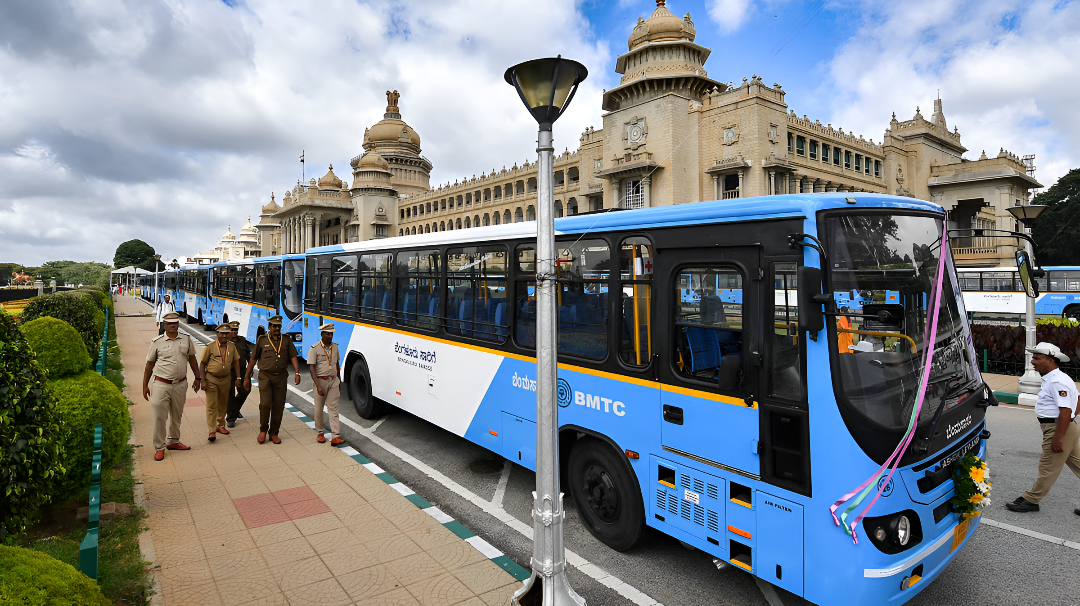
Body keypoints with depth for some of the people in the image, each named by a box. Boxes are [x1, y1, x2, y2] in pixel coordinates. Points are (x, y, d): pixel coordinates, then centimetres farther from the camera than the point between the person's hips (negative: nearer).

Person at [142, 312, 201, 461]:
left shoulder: (186, 339, 4)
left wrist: (198, 378, 12)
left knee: (176, 416, 16)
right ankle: (159, 447, 14)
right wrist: (145, 385, 2)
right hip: (161, 385, -3)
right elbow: (149, 365, 2)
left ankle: (173, 441, 33)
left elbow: (192, 359, 13)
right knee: (159, 417, 0)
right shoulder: (157, 342, -4)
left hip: (180, 384, 3)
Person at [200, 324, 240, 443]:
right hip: (211, 379, -4)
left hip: (226, 379, 4)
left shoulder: (232, 347, 4)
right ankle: (212, 431, -5)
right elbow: (203, 363, -2)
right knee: (211, 405, -6)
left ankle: (220, 425, 31)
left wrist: (238, 377, 6)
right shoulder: (210, 347, -6)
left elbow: (236, 362, 10)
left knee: (223, 404, 15)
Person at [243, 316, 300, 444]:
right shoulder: (262, 340, 2)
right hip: (265, 376, -2)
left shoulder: (286, 340, 5)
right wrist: (247, 377, 7)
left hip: (281, 377, 2)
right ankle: (263, 430, 11)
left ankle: (274, 433, 18)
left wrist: (297, 372, -13)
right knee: (265, 404, -13)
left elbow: (293, 357, 0)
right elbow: (253, 360, 7)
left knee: (278, 406, 4)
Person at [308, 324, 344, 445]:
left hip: (333, 381, 3)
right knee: (319, 409, 9)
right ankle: (320, 433, 26)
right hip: (320, 381, -3)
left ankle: (335, 436, -7)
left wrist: (339, 382, 17)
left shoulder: (335, 346, 7)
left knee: (333, 408, -2)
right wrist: (318, 386, -22)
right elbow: (311, 368, -14)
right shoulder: (314, 349, -10)